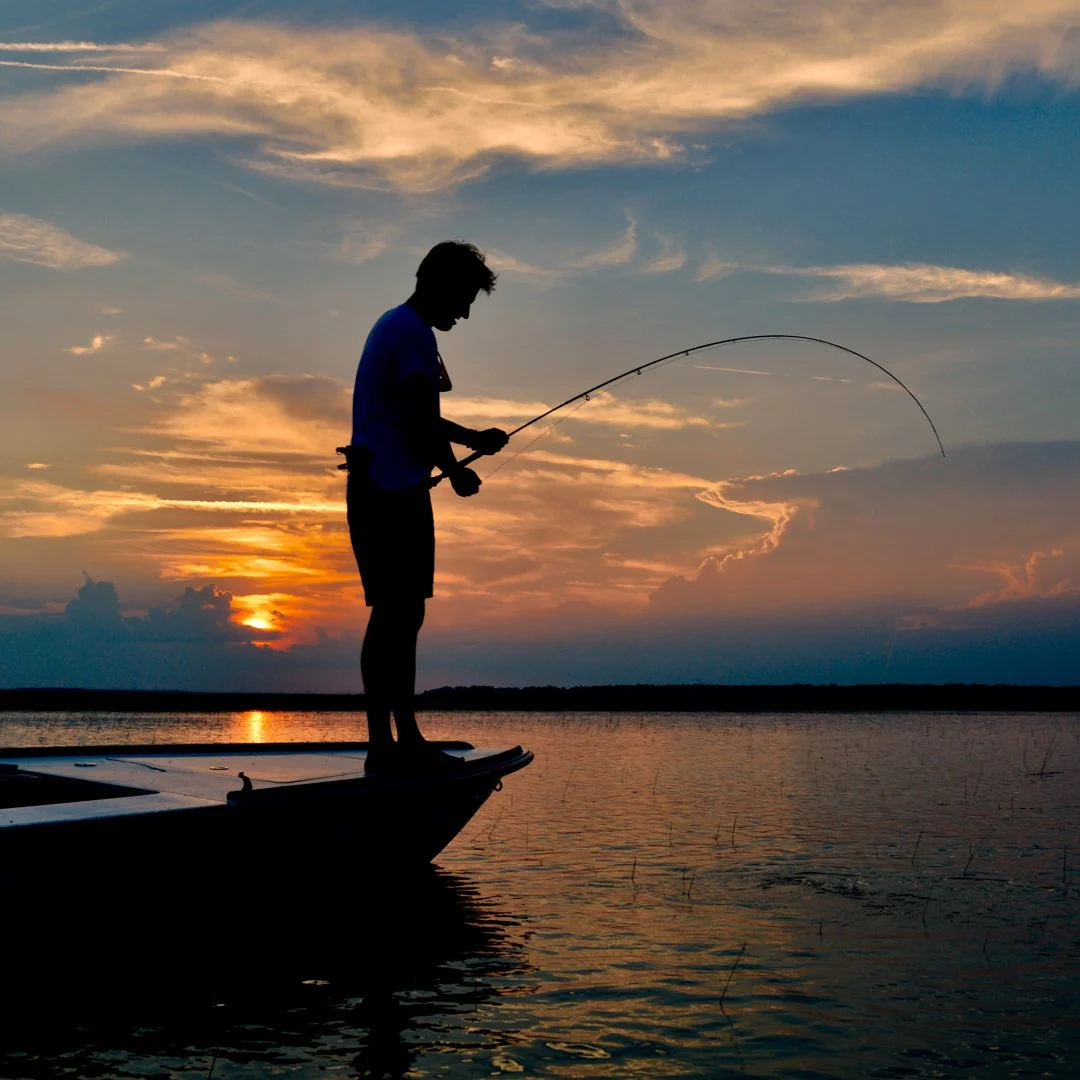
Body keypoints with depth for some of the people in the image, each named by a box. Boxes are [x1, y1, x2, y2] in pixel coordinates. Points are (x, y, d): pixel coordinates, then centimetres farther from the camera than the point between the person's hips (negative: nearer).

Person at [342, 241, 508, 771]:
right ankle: (382, 743, -7)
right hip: (392, 492, -11)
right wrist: (455, 471, 0)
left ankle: (406, 737, 15)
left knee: (403, 612, 11)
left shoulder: (398, 326, 22)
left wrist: (473, 438, 23)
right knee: (395, 612, -10)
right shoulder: (412, 332, -11)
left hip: (388, 490, 11)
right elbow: (421, 423, -16)